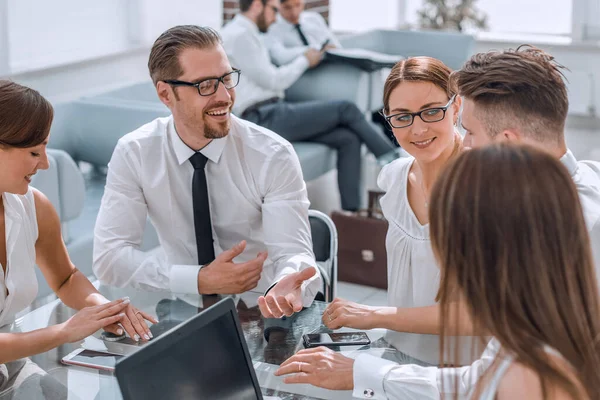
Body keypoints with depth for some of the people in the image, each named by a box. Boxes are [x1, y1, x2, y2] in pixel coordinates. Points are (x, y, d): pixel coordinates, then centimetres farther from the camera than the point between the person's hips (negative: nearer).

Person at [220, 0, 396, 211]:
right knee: (346, 109, -7)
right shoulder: (240, 35, -11)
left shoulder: (242, 35, 21)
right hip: (265, 120, -10)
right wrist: (305, 60, 3)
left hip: (268, 117, 10)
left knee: (349, 139, -2)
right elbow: (272, 81, -13)